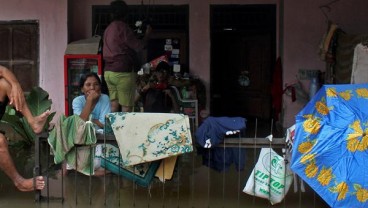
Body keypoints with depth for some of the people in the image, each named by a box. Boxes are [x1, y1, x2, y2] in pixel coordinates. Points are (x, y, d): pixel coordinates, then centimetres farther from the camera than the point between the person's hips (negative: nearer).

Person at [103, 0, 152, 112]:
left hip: (108, 71, 8)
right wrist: (147, 35, 6)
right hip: (123, 72, -8)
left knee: (114, 105, 8)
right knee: (126, 108, -4)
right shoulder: (122, 27, -10)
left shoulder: (108, 29, 13)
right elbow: (138, 47, -9)